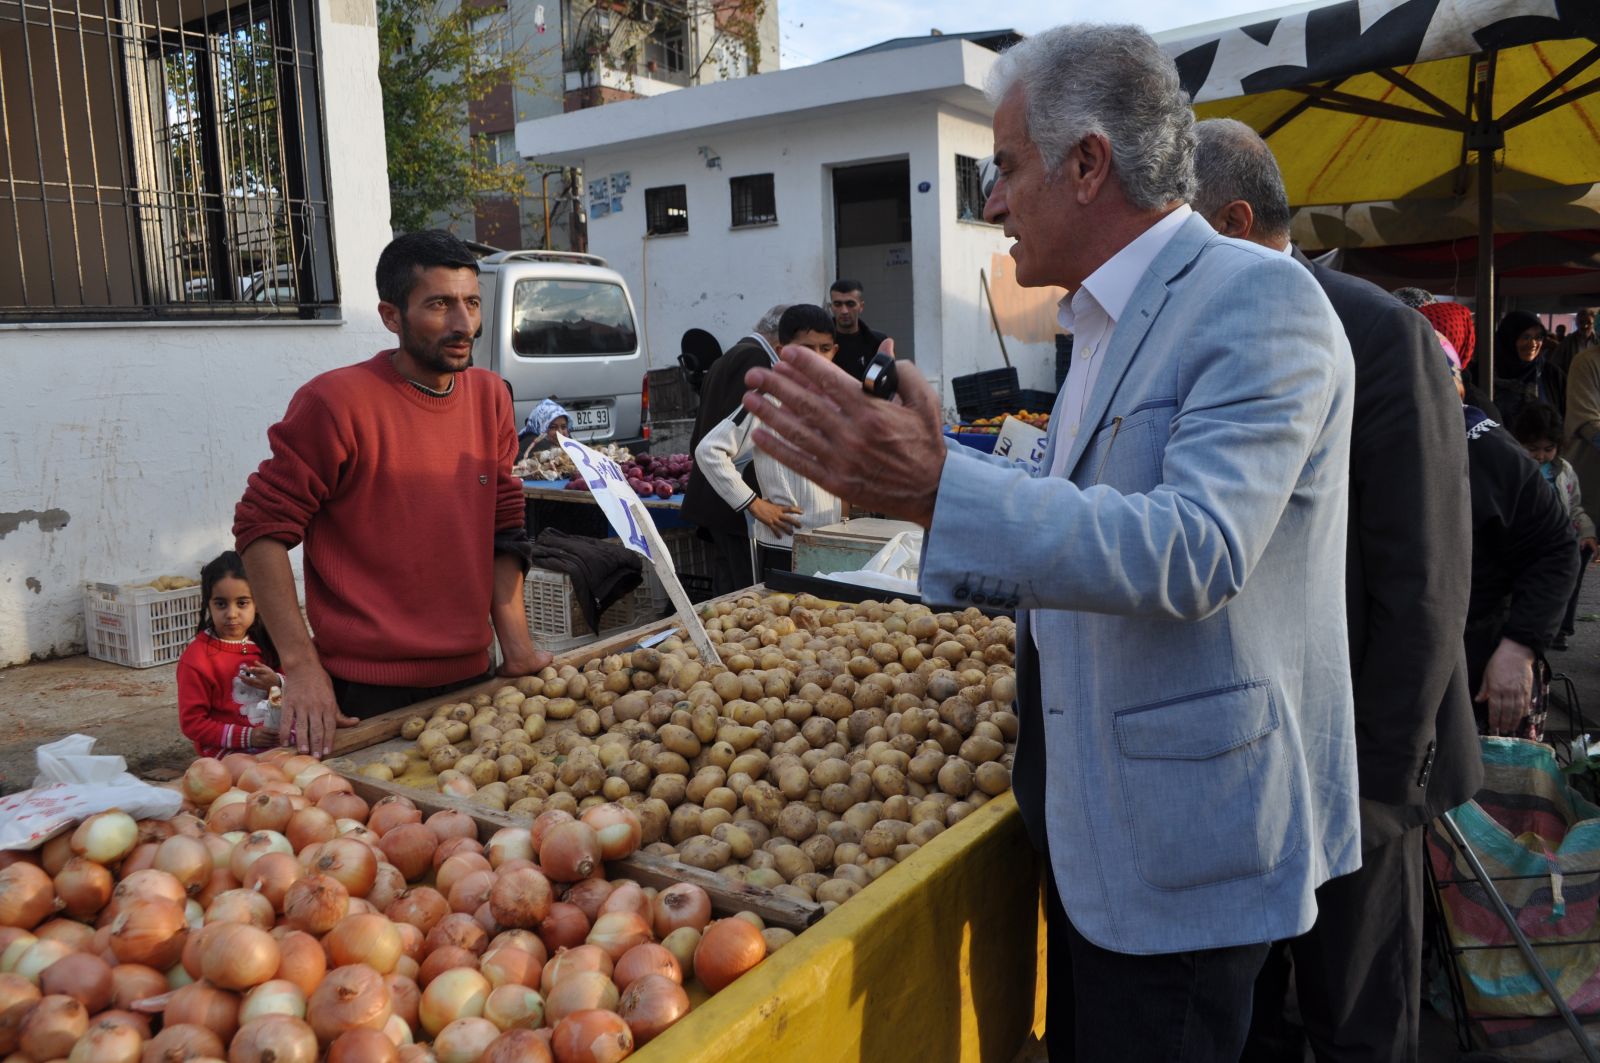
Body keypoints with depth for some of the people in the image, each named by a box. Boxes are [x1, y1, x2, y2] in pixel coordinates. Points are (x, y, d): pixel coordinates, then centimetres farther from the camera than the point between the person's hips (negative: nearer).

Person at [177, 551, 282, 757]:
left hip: (273, 744, 5)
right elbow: (192, 723, -7)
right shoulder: (196, 658, -8)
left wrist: (278, 684, -7)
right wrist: (247, 737, -16)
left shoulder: (265, 643, 8)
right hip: (226, 755, -5)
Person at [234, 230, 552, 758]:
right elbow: (262, 526, -12)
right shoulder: (334, 401, -14)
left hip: (470, 677, 6)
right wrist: (300, 665, -18)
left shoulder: (490, 397, 4)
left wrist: (516, 645, 0)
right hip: (367, 694, -6)